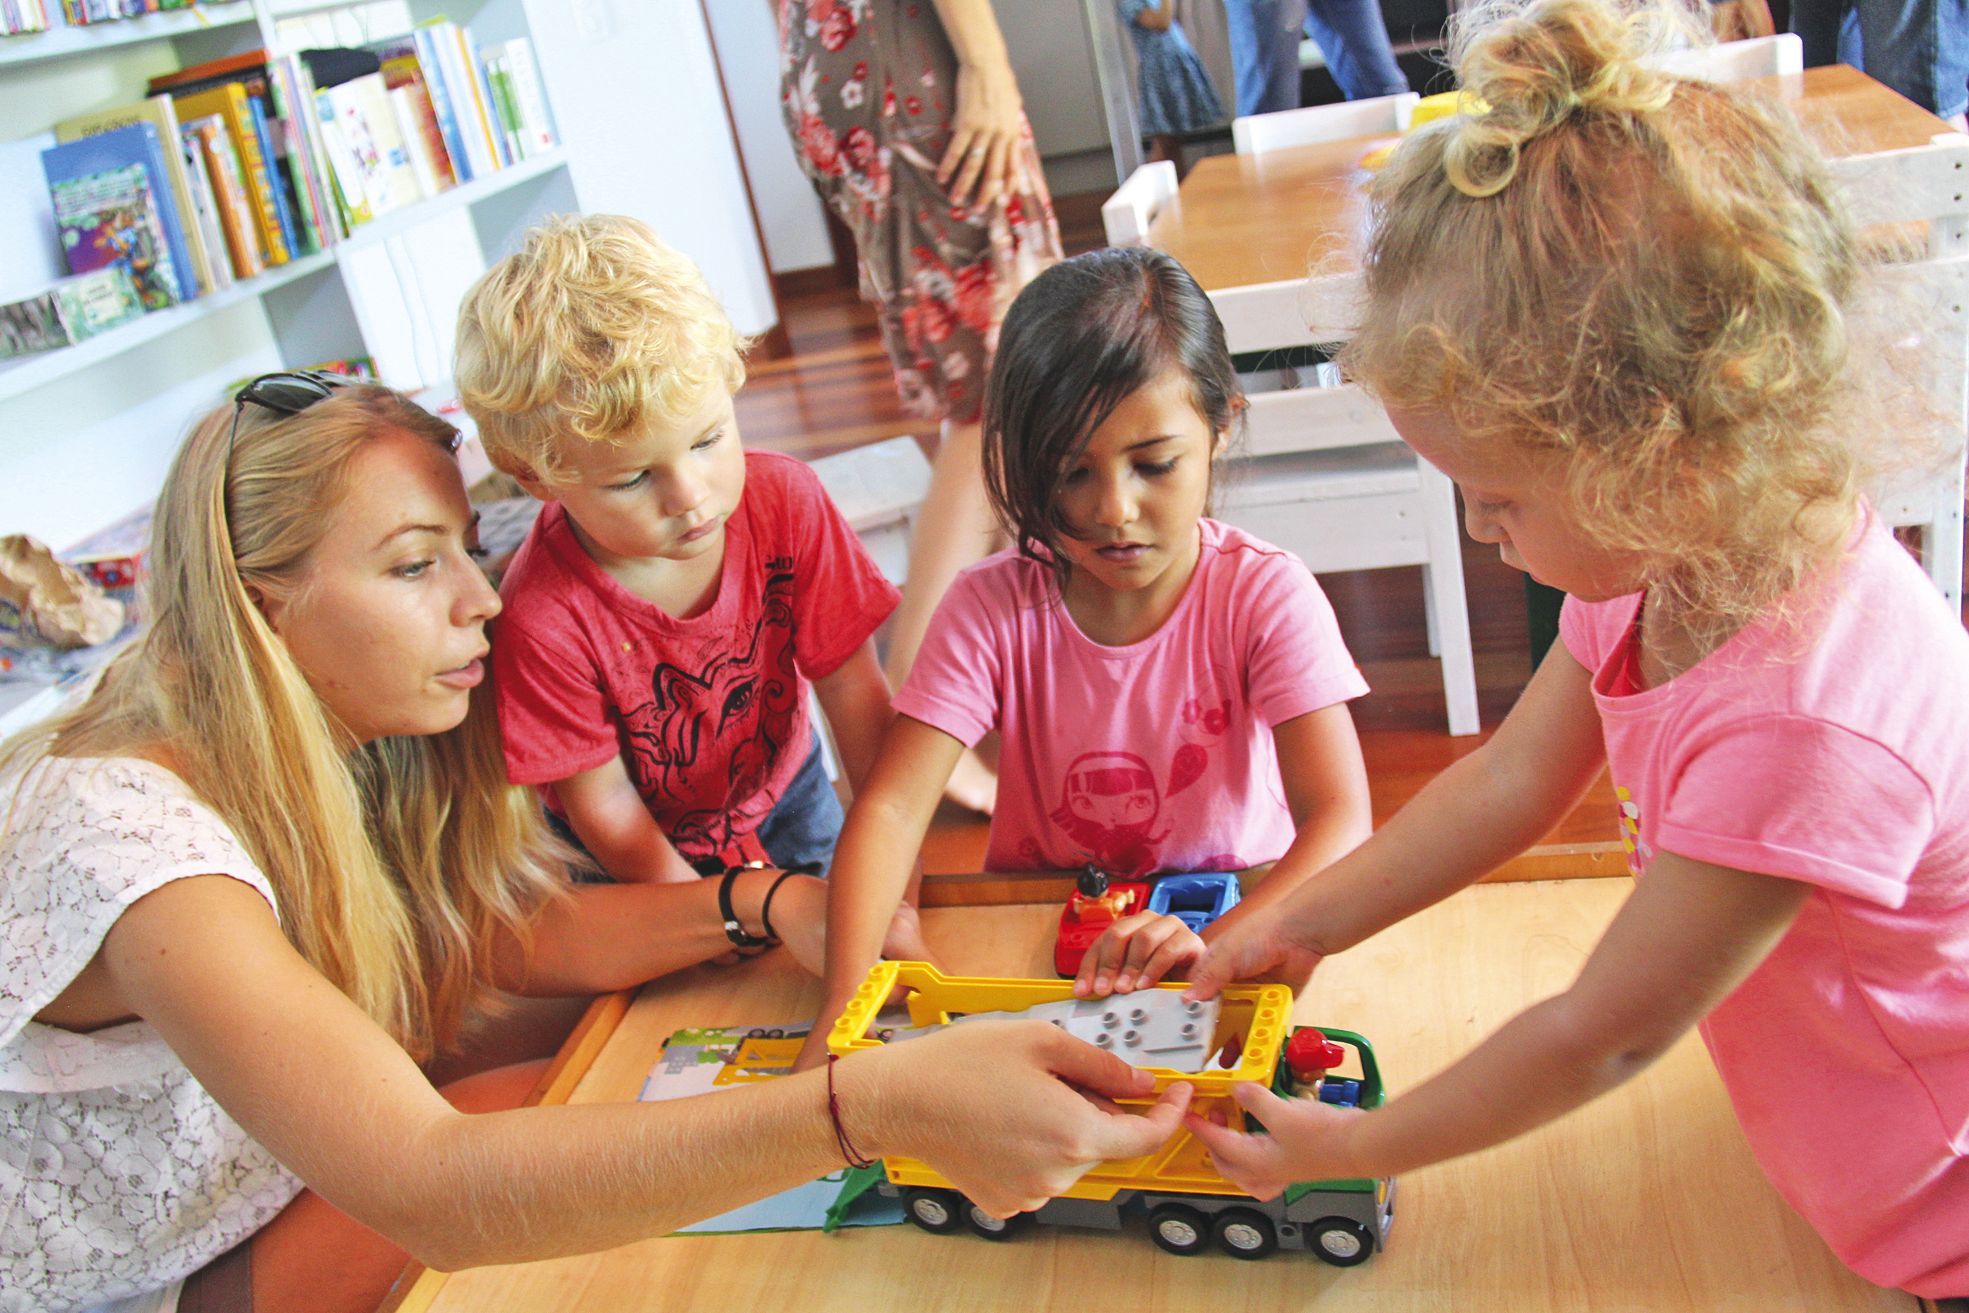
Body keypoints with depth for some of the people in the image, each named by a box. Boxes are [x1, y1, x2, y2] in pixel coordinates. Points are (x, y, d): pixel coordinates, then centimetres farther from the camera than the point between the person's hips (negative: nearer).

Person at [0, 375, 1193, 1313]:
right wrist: (878, 1106, -55)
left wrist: (760, 906, -22)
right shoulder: (126, 828, -36)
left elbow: (514, 930, -3)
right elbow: (421, 1188, -45)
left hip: (283, 1187, 7)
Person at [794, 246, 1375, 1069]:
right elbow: (892, 807, -20)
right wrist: (844, 1006, -37)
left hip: (1235, 902, 0)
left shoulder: (1265, 594, -15)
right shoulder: (994, 607, -13)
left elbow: (1340, 818, -24)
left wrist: (1217, 942, -43)